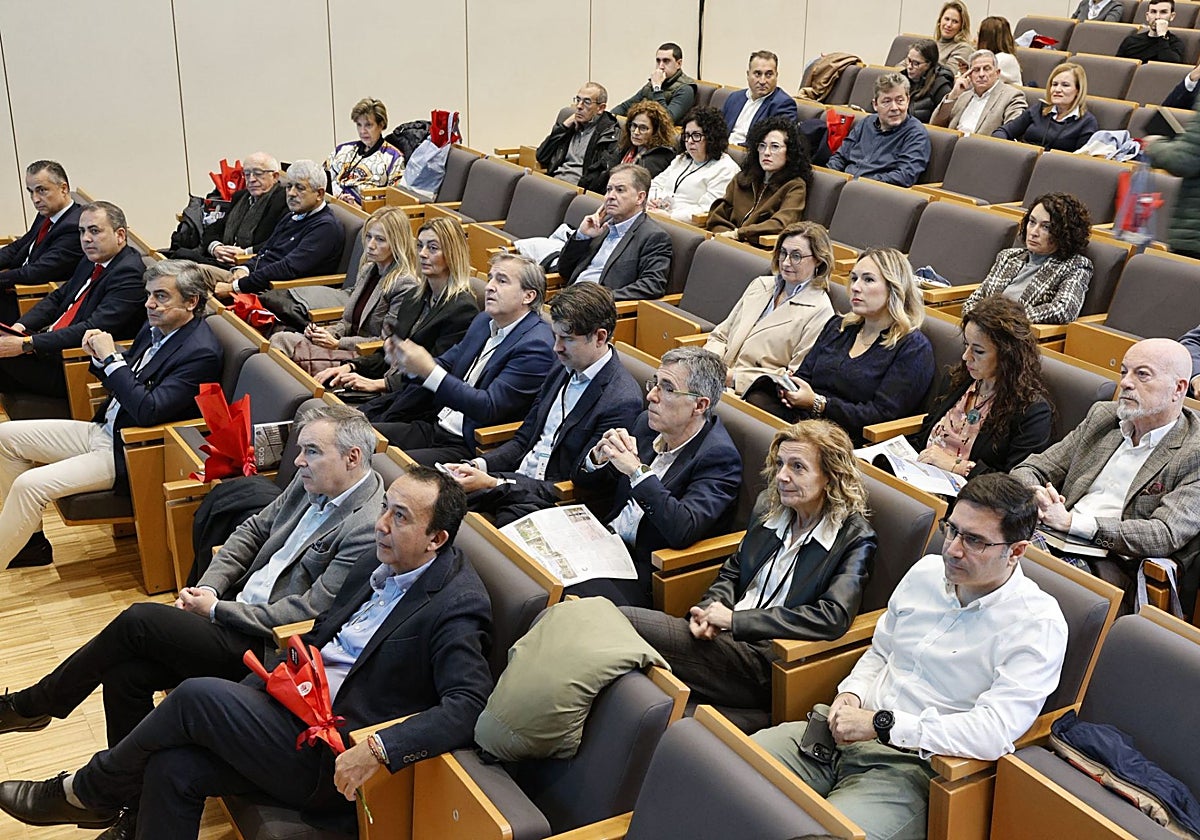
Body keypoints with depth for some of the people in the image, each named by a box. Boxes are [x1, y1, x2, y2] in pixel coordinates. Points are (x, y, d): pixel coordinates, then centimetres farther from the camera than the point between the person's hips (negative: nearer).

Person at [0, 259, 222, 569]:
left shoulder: (201, 353, -23)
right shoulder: (157, 327, 5)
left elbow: (147, 411, -30)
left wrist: (111, 358, -23)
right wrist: (99, 356, -4)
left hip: (128, 455, -10)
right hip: (105, 429, 10)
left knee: (29, 485, -21)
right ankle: (29, 541, 18)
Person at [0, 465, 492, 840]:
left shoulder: (456, 605, -16)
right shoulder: (380, 564, 10)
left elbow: (468, 706, -26)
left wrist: (378, 748, -34)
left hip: (334, 763, -8)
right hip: (296, 709, 8)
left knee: (197, 696, -16)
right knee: (172, 767, -11)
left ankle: (82, 793, 8)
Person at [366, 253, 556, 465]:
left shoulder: (536, 345, -16)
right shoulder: (484, 321, 12)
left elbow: (489, 407, -21)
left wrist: (429, 370, -24)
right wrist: (410, 362, -5)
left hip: (469, 447, -8)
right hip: (437, 427, 8)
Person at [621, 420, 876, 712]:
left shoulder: (854, 539, -6)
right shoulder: (769, 506, 14)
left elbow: (834, 617, -19)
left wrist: (734, 619, -18)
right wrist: (709, 610, -3)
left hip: (769, 663, -6)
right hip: (729, 637, 7)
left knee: (626, 621, -22)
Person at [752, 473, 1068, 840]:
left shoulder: (1038, 624, -11)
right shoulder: (926, 572, 10)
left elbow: (993, 733, -21)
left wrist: (881, 724, -20)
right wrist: (852, 693, 1)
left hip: (913, 766, -6)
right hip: (845, 730, 6)